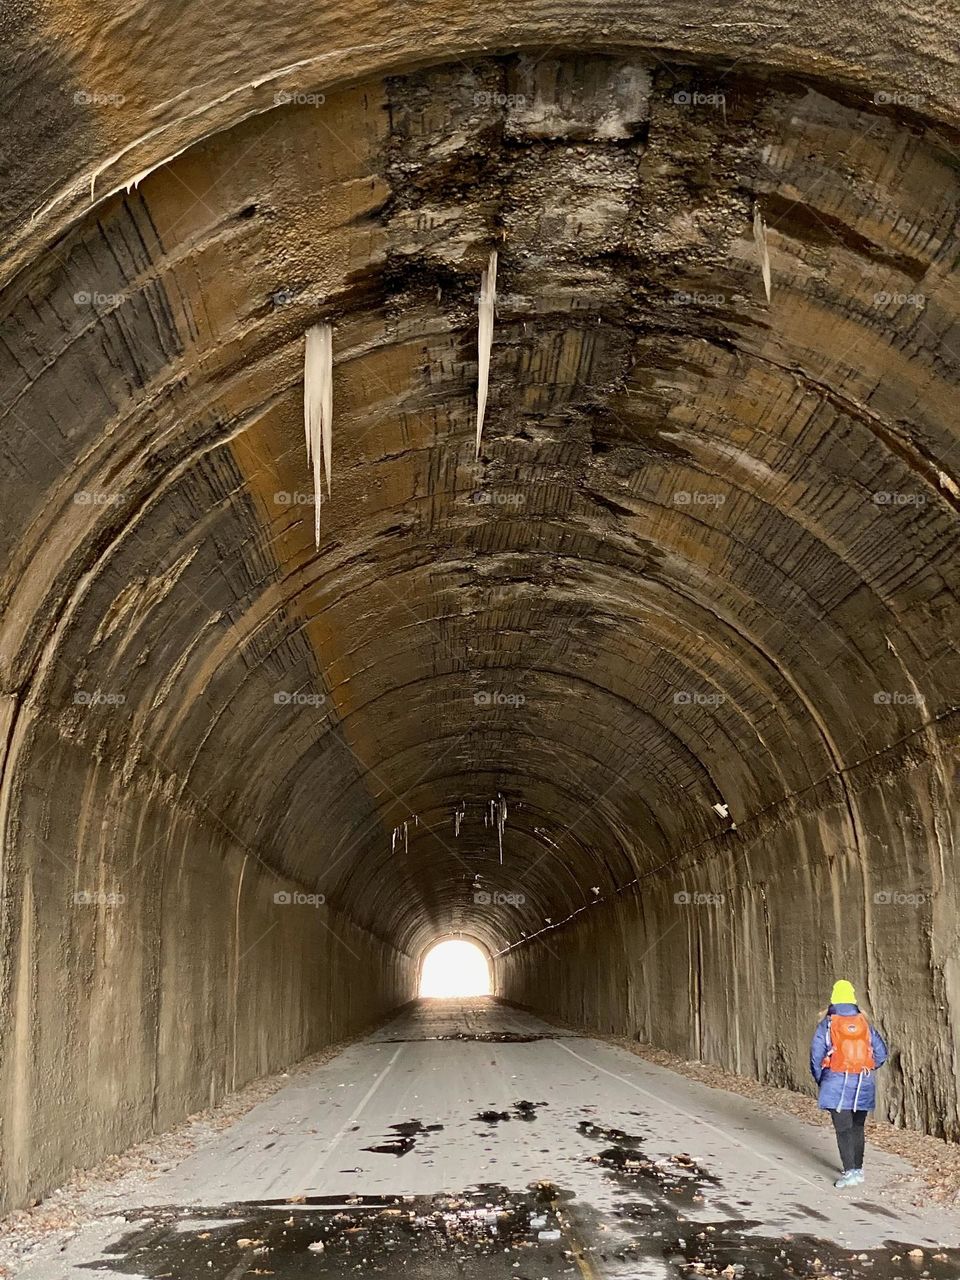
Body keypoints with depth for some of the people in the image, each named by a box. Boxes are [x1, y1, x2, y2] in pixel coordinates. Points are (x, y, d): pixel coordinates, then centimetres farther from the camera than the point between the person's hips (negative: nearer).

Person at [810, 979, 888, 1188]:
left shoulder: (827, 1024, -5)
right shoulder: (864, 1023, 4)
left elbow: (816, 1055, -5)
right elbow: (881, 1053, 5)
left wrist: (820, 1080, 10)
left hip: (837, 1083, -3)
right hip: (863, 1084, 4)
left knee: (843, 1129, -3)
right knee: (858, 1127, 16)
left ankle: (850, 1172, -13)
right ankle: (858, 1168, 25)